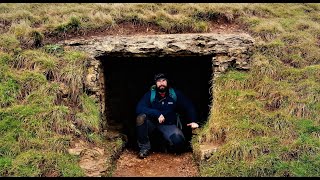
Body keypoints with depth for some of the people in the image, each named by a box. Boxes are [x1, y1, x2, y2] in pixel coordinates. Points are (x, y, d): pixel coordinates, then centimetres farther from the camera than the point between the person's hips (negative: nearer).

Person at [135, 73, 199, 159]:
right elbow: (139, 108, -19)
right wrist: (157, 114, -30)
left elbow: (189, 106, 5)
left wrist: (193, 121, -11)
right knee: (141, 117, -31)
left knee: (179, 141, -30)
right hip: (152, 123, 0)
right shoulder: (150, 94, -6)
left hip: (168, 125, 0)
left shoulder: (175, 94, -2)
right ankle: (144, 147, -14)